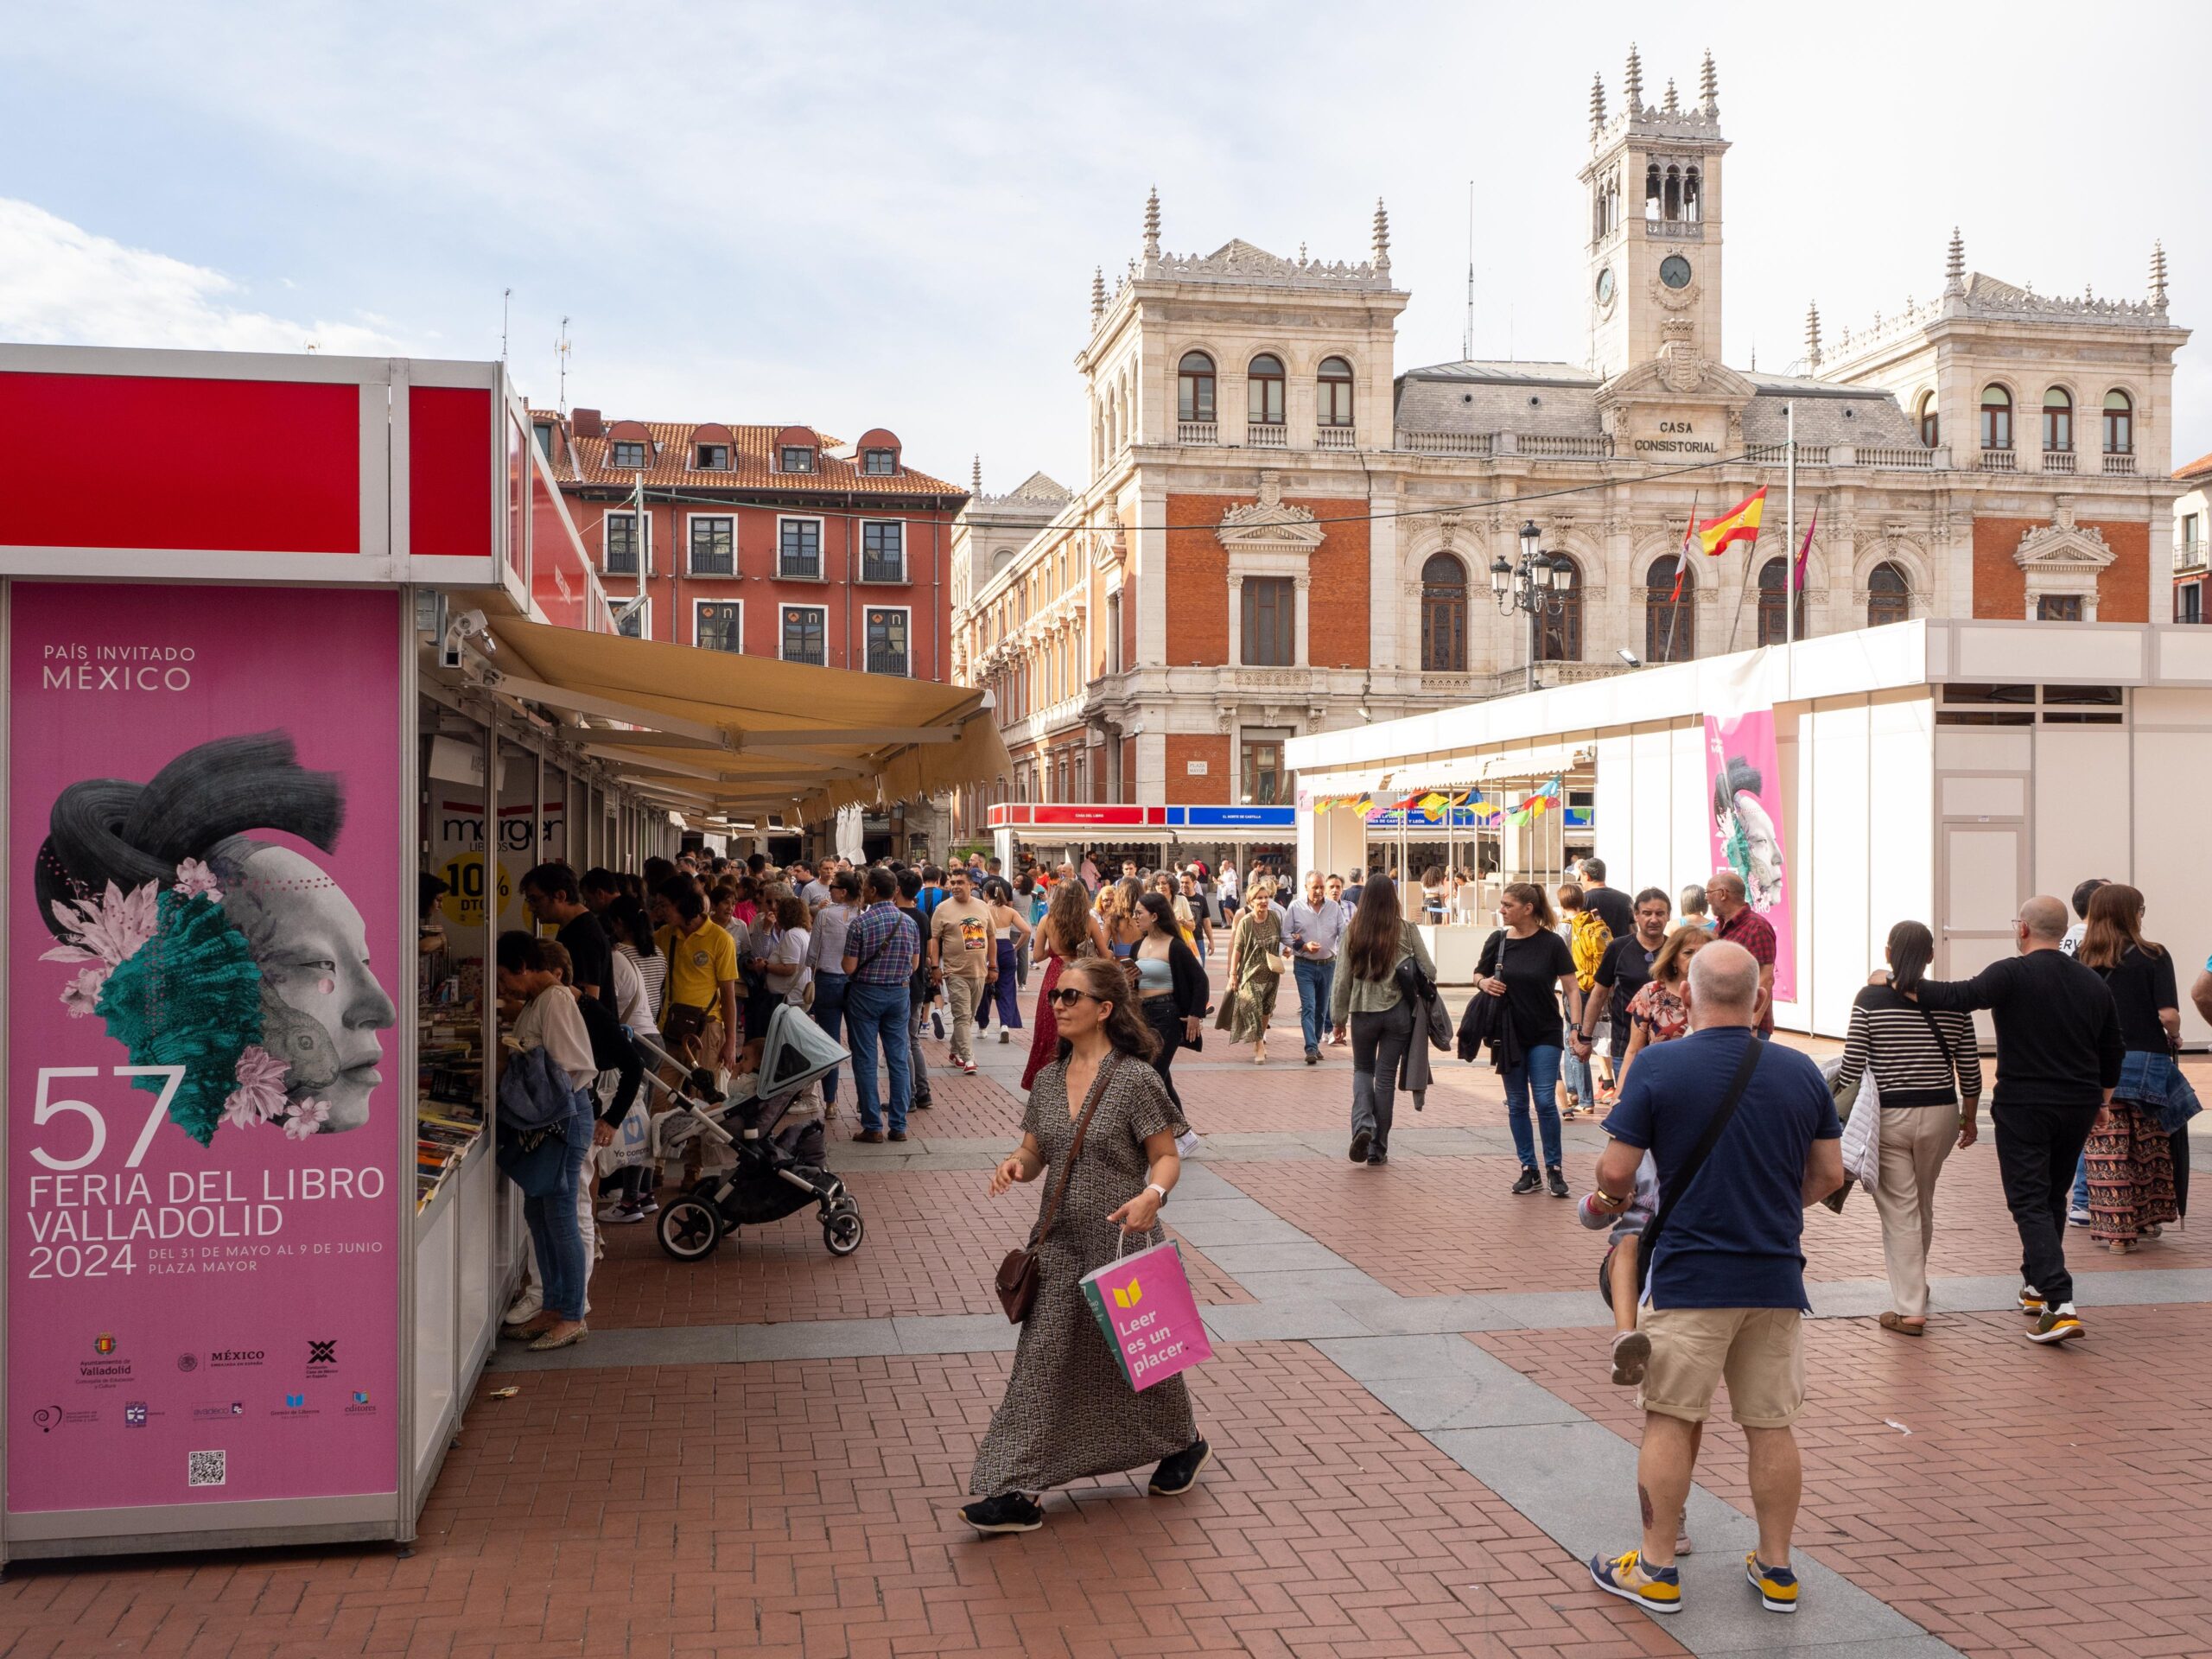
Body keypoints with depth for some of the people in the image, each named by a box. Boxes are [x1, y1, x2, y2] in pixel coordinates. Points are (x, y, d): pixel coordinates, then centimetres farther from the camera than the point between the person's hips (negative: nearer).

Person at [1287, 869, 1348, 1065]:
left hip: (1328, 964, 3)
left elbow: (1343, 934, 4)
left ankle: (1315, 1044, 27)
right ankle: (1311, 1049, -18)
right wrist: (1304, 946, -14)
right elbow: (1287, 936, 0)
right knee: (1308, 1007, -13)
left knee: (1322, 1008, 13)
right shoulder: (1296, 907, -3)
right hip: (1305, 966, -3)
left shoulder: (1334, 907, 2)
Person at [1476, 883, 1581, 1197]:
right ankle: (1528, 1169, 16)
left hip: (1545, 1035, -3)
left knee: (1545, 1101, -7)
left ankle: (1554, 1168, 8)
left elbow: (1572, 989, -6)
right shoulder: (1498, 941, 0)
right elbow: (1478, 975, 12)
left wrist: (1577, 1029, -14)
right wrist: (1484, 983, -11)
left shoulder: (1551, 943, -9)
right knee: (1517, 1104, 6)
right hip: (1510, 1034, 3)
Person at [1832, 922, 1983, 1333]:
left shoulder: (1870, 999, -9)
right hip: (1940, 1115, 3)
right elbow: (1969, 1069, 4)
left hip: (1887, 1116, -3)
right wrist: (1970, 1117, 17)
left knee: (1899, 1212, 3)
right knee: (1923, 1206, 21)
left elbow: (1851, 1067, -9)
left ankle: (1909, 1309, 1)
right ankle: (1914, 1288, 39)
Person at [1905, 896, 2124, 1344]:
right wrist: (2100, 1105, 28)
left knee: (2030, 1202, -5)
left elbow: (1959, 996, -27)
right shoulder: (2092, 982, 9)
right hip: (2079, 1106, 6)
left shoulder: (2013, 974, -13)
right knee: (2053, 1196, 21)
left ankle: (2059, 1304, -16)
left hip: (2023, 1107, -6)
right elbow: (2113, 1053, 17)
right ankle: (2037, 1285, 32)